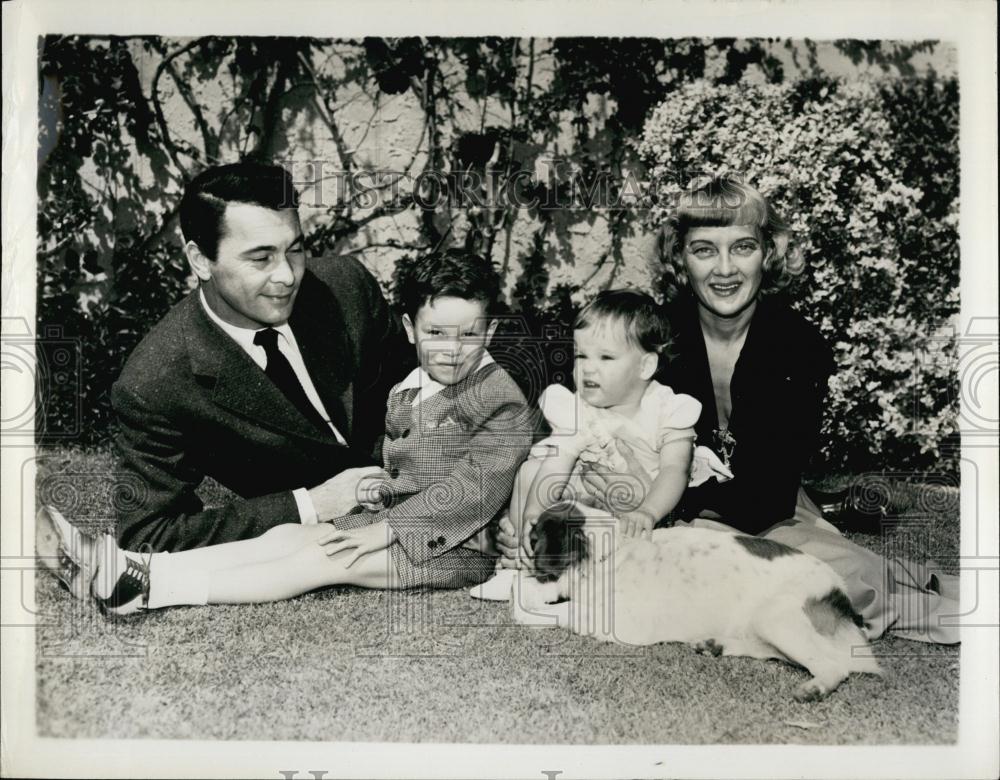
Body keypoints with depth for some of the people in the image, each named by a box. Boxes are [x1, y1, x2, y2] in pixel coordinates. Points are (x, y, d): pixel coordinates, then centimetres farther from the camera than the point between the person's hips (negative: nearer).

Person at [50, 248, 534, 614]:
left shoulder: (502, 401, -11)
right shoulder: (404, 394, 13)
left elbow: (477, 487, -19)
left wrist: (388, 528, -22)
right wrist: (379, 491, -3)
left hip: (459, 543, -7)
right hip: (398, 522, 7)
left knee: (328, 559, -25)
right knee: (289, 536, -16)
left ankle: (159, 586, -33)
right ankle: (145, 569, -29)